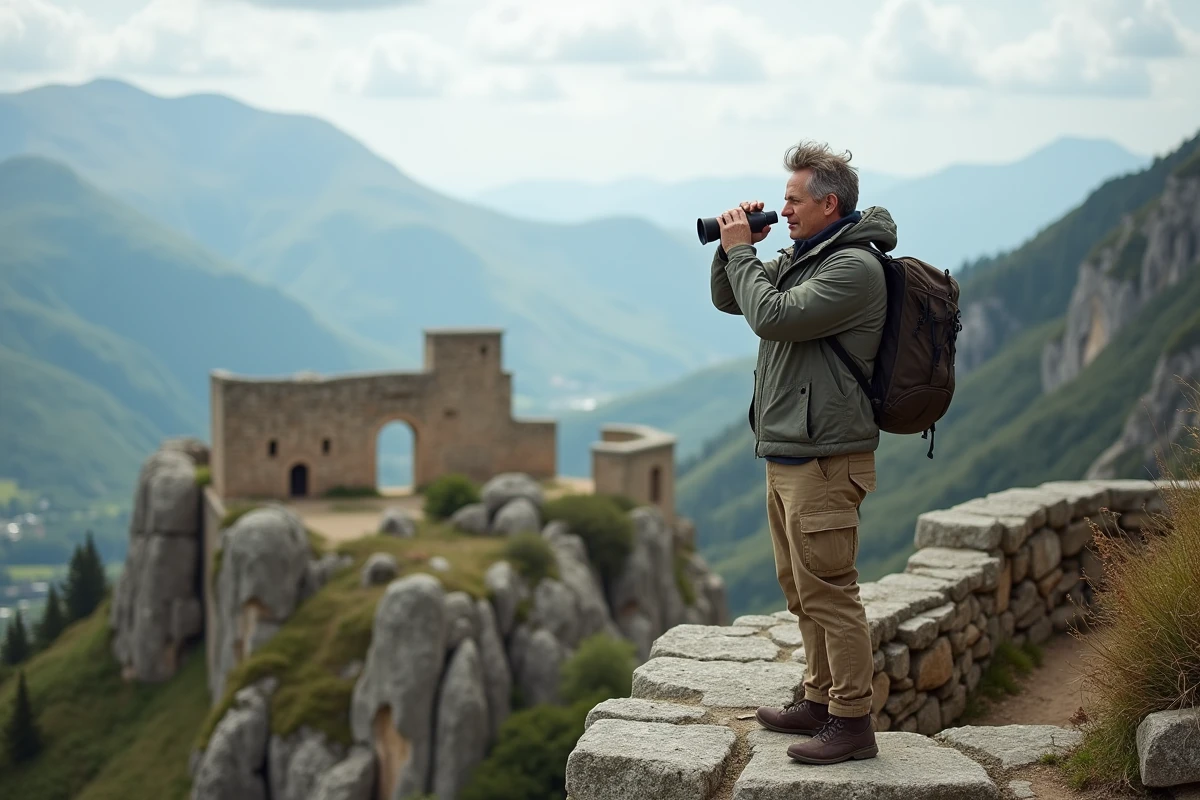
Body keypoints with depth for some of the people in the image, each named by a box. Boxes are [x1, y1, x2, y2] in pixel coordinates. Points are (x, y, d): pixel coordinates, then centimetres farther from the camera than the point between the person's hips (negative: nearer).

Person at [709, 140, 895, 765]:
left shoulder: (854, 267, -16)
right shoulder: (800, 257, 15)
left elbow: (770, 316, -23)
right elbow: (728, 300, 21)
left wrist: (740, 250, -10)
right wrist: (734, 248, 4)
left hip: (823, 459, -10)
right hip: (786, 455, 10)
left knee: (828, 591, -7)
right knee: (801, 588, 17)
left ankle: (852, 723, -1)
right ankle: (820, 700, 27)